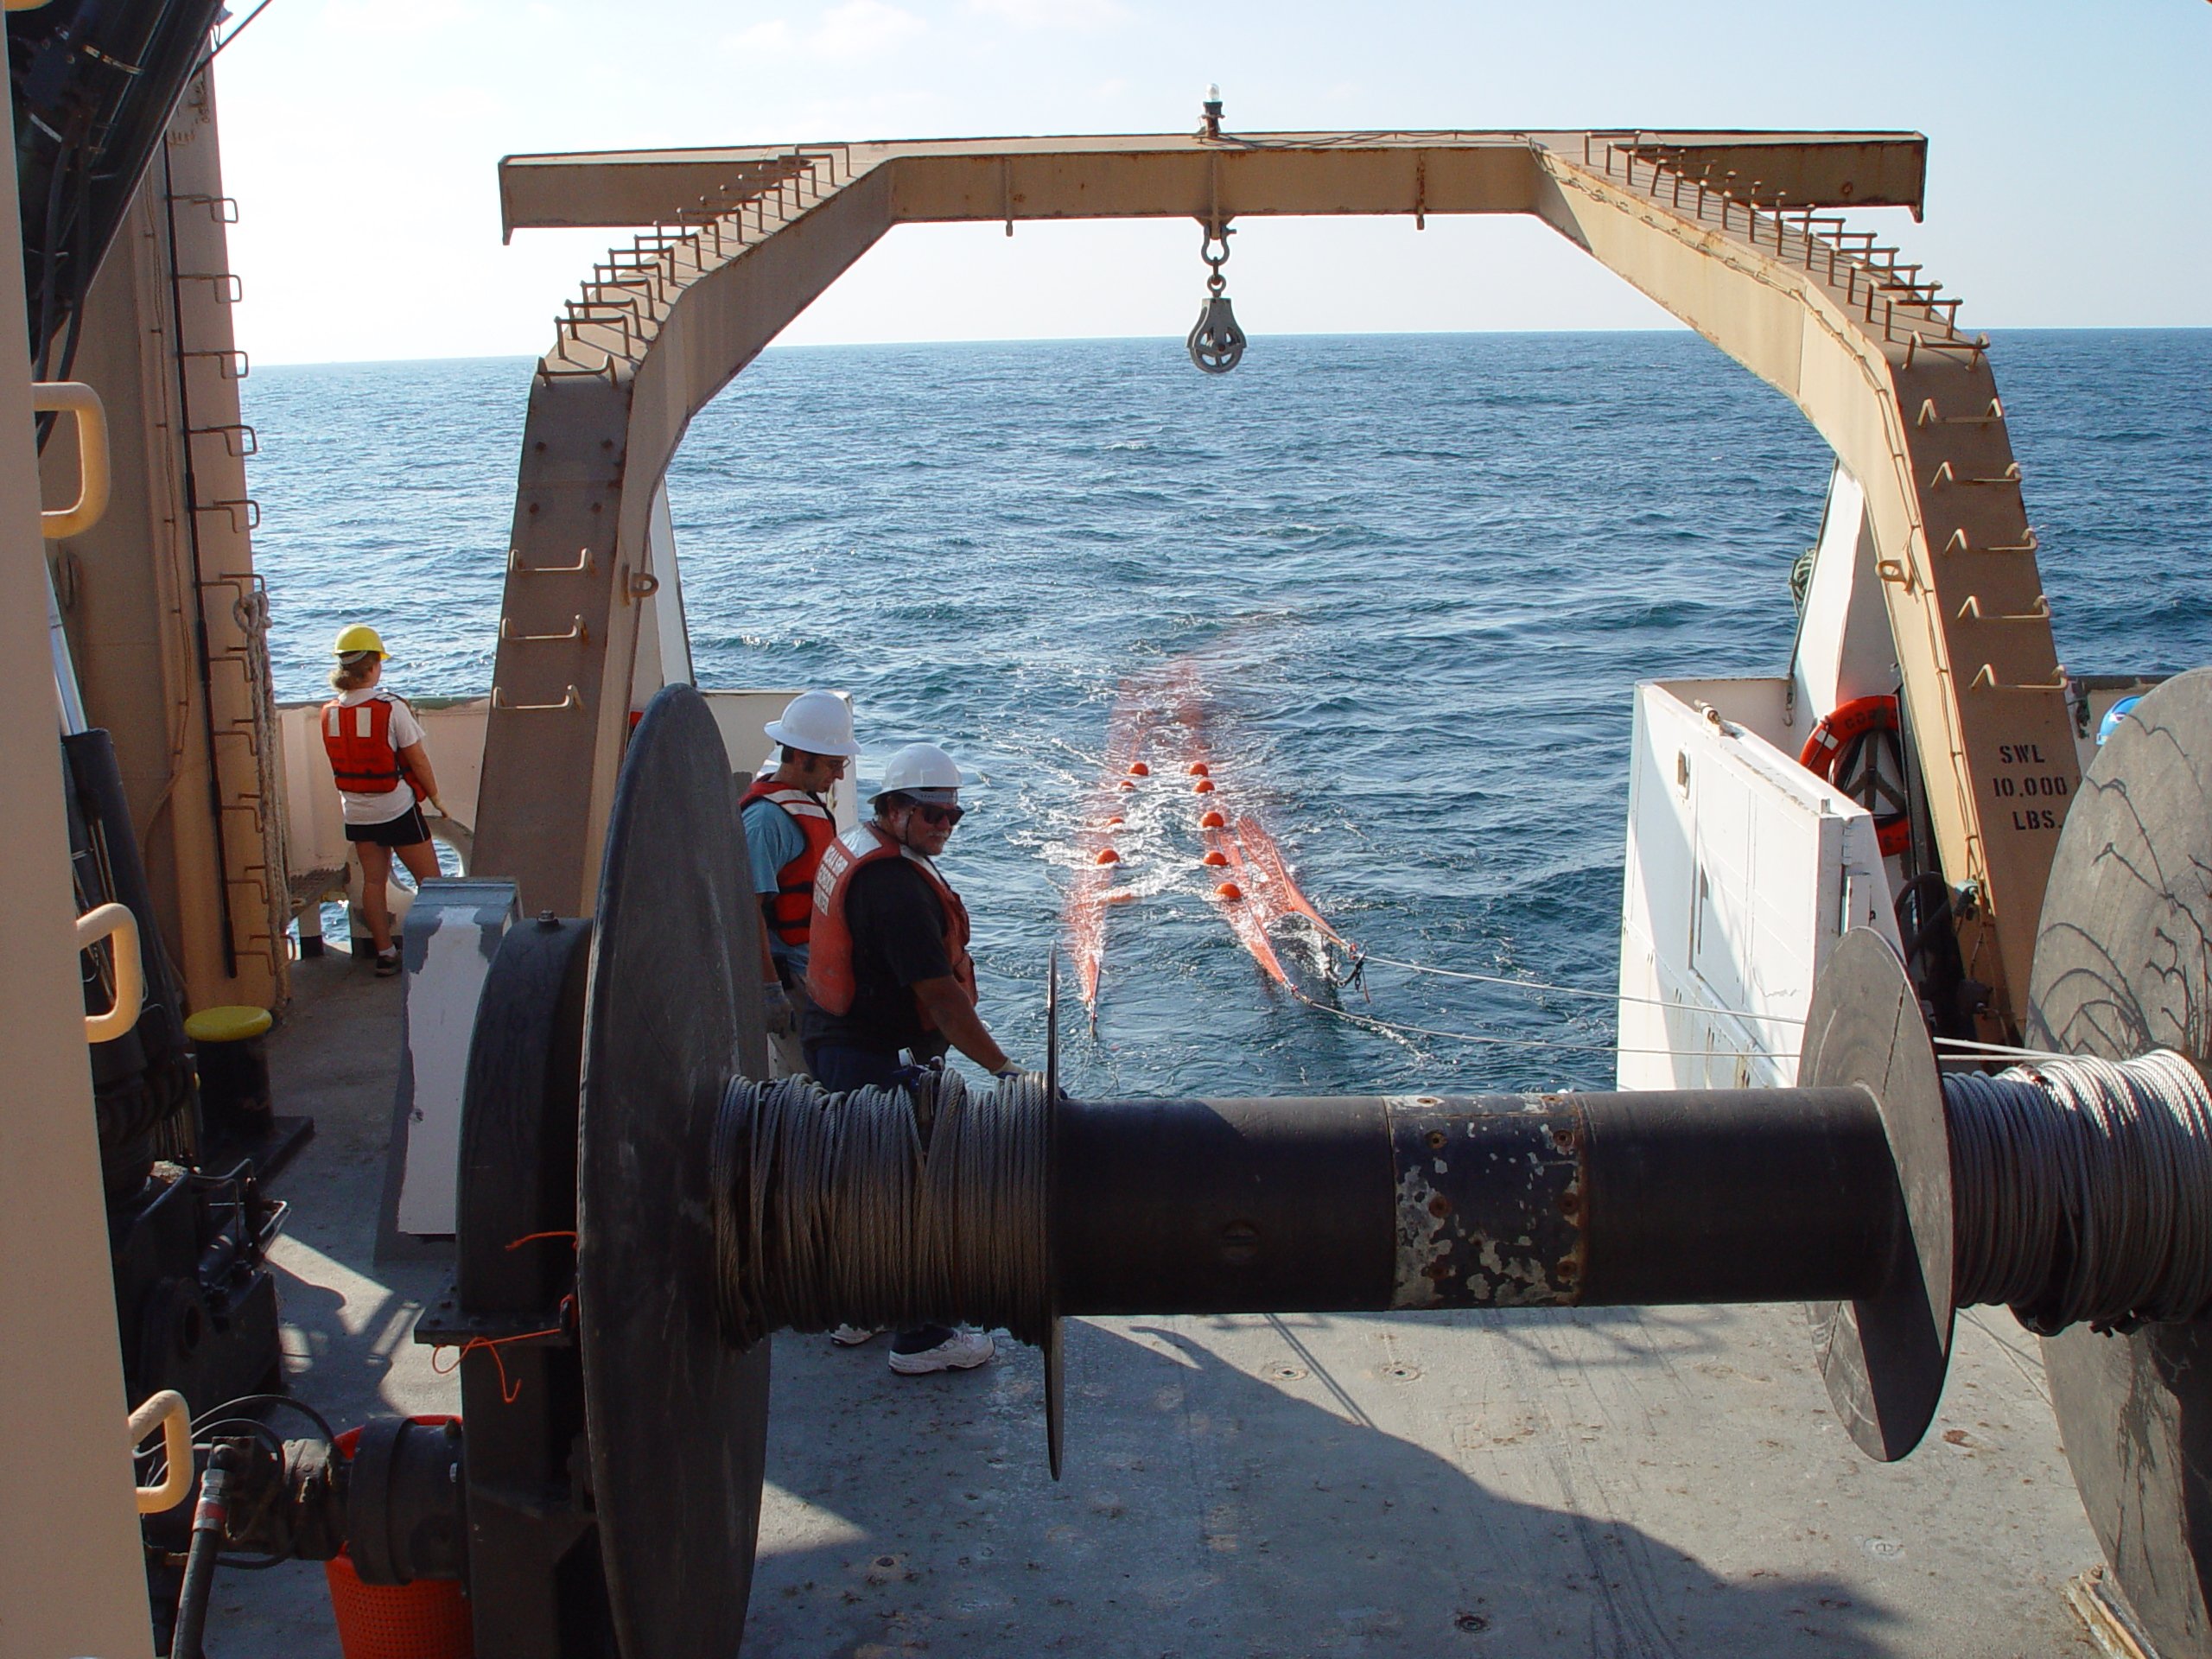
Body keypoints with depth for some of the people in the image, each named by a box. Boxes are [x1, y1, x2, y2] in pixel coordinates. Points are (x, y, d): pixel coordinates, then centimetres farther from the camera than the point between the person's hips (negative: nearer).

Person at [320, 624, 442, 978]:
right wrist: (435, 797, 1)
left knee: (373, 881, 13)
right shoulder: (391, 708, -18)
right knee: (430, 881, 5)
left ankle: (384, 952, 17)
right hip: (397, 809, -5)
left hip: (356, 813, 5)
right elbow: (417, 760, -12)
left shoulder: (329, 712, -3)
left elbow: (341, 761, 7)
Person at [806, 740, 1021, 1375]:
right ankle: (921, 1339, 10)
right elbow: (939, 993, -28)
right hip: (880, 1058, -11)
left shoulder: (851, 847, 8)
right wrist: (1003, 1068, -26)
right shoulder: (896, 883, -25)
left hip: (840, 1043, 11)